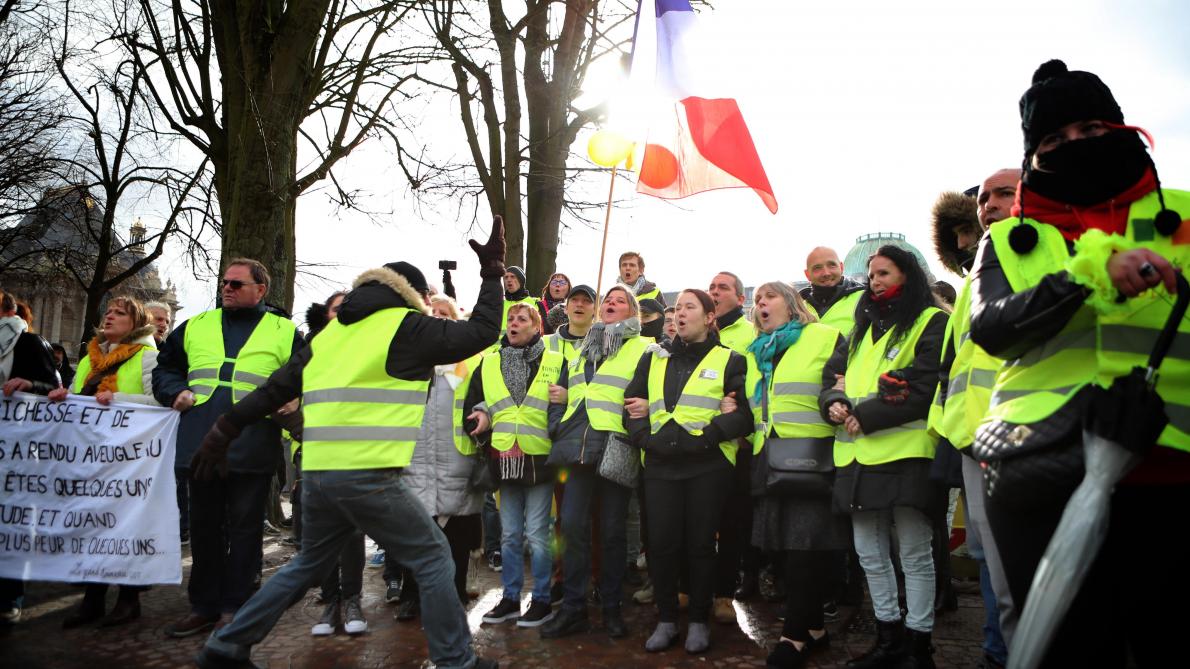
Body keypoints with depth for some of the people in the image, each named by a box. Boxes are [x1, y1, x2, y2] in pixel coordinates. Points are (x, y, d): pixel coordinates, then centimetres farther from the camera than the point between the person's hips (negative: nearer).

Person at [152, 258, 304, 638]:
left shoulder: (284, 333, 3)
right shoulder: (195, 327, 15)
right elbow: (165, 367, 24)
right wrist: (176, 392, 6)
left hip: (252, 450, -4)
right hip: (201, 446, 4)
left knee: (244, 529, 5)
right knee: (204, 528, 13)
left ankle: (235, 609, 17)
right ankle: (204, 606, 26)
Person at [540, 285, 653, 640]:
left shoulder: (644, 348, 5)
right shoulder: (582, 349, 22)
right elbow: (567, 391, 28)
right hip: (580, 447, 4)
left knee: (612, 529, 2)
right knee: (573, 524, -1)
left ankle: (611, 607, 15)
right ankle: (573, 607, 8)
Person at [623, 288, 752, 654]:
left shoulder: (729, 360, 5)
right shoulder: (653, 358, 16)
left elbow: (746, 413, -5)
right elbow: (632, 404, 11)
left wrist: (706, 435, -17)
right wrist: (646, 438, -6)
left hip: (708, 466, -2)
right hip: (661, 465, 3)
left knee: (700, 543, 4)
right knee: (661, 543, 3)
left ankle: (699, 621, 20)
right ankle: (666, 619, 19)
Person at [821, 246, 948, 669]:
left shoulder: (931, 323, -1)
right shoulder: (863, 328, 21)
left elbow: (923, 390, -12)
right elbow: (832, 375, 18)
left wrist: (865, 416, -14)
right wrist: (835, 404, -5)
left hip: (905, 453, -7)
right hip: (858, 455, 7)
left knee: (915, 555, 1)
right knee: (869, 553, 13)